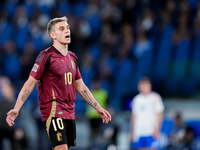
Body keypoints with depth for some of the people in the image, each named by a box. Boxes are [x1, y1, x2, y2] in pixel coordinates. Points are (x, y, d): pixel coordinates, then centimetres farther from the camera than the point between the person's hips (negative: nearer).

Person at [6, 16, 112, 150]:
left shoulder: (72, 57, 15)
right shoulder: (47, 56, -7)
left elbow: (80, 86, 23)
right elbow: (30, 83, -8)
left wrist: (98, 108, 23)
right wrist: (16, 109, -16)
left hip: (69, 113, 8)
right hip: (53, 111, -8)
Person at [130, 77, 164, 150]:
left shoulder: (155, 97, 0)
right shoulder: (137, 99, 14)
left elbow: (159, 114, -4)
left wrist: (157, 128, -13)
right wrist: (132, 131, 14)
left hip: (151, 131, -4)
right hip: (139, 132, 5)